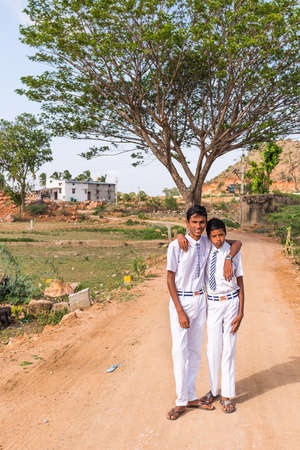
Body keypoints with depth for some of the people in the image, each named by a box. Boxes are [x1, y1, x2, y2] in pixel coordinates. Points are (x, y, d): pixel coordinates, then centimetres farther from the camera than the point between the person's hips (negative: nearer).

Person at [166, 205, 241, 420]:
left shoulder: (208, 243, 2)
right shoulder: (177, 245, -12)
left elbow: (237, 242, 11)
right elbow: (170, 279, -11)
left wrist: (228, 259, -11)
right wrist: (180, 312, -15)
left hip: (200, 300, 5)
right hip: (181, 301, -5)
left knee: (195, 350, 11)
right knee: (180, 351, -4)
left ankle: (191, 397, 23)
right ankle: (182, 401, 9)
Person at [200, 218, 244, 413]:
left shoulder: (233, 253, -7)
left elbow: (240, 283, -4)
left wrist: (241, 312, -6)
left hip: (231, 302, -2)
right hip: (213, 304, 2)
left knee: (229, 350, 5)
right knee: (213, 350, 8)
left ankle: (228, 395, 21)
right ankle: (214, 390, 29)